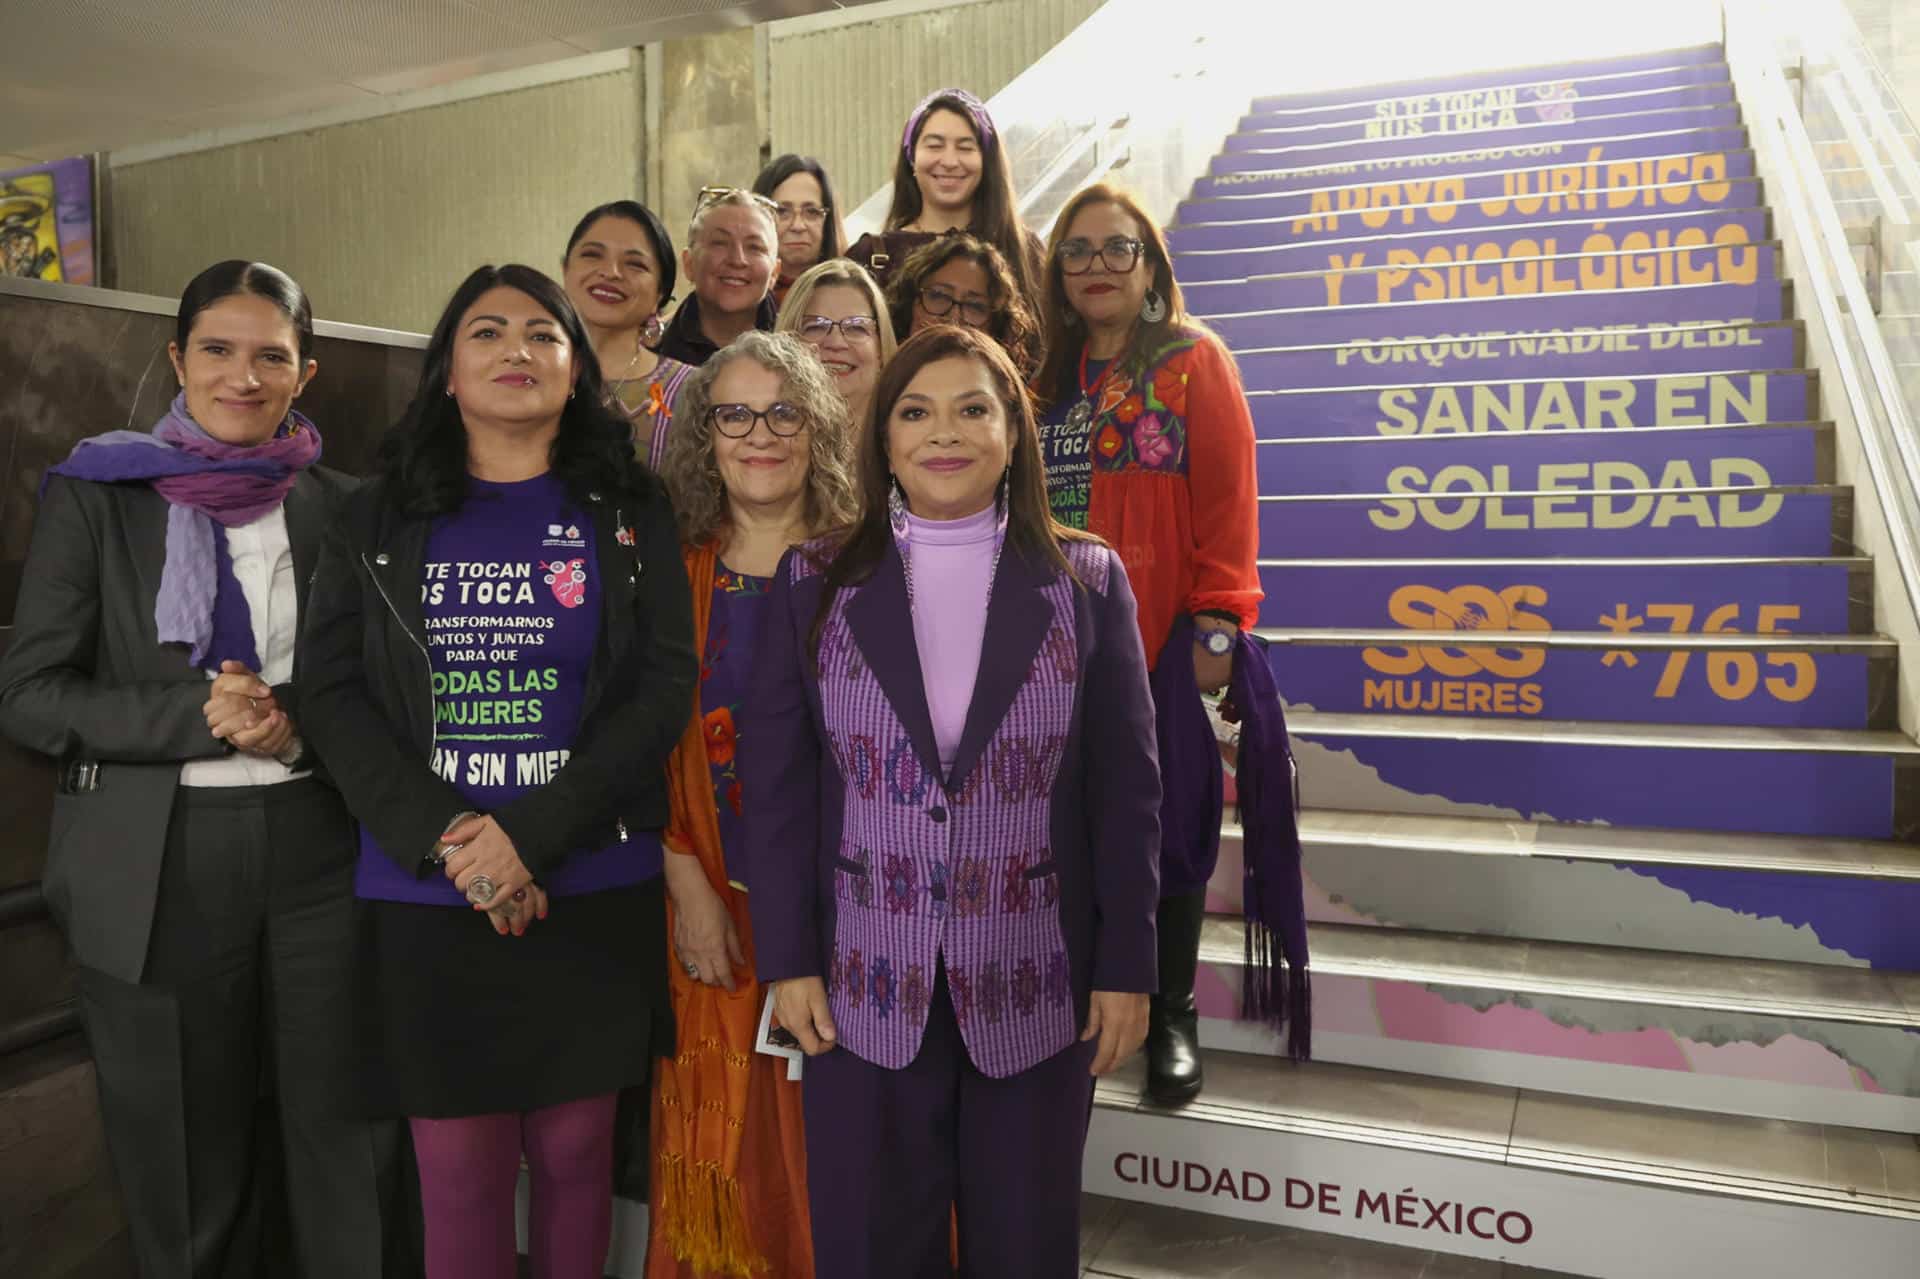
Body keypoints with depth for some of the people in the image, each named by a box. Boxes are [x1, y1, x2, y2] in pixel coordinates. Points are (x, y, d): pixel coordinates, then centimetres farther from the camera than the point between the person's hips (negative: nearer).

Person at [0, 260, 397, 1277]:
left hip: (317, 847, 1)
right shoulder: (95, 494, 2)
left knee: (346, 1135, 6)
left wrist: (300, 726, -12)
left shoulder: (339, 508, 7)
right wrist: (201, 716, -16)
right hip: (156, 864, -1)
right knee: (186, 1159, 12)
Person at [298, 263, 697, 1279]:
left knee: (575, 1148, 9)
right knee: (458, 1168, 5)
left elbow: (666, 684, -4)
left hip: (594, 895, 0)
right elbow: (333, 693, 1)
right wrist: (445, 842, -14)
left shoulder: (630, 510, 5)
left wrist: (530, 836, -14)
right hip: (422, 897, 1)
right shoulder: (378, 519, 9)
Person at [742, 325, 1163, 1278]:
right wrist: (788, 959, -2)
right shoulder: (814, 582, 2)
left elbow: (1125, 786, 1)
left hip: (1034, 985, 0)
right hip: (866, 983, 1)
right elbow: (778, 782, 2)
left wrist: (1126, 967, -1)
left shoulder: (1087, 582, 1)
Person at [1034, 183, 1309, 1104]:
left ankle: (1172, 1018, 20)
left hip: (1163, 638, -4)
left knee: (1167, 820, 4)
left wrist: (1218, 627, -12)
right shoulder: (1048, 373, 14)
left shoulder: (1195, 360, 0)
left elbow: (1227, 499, -6)